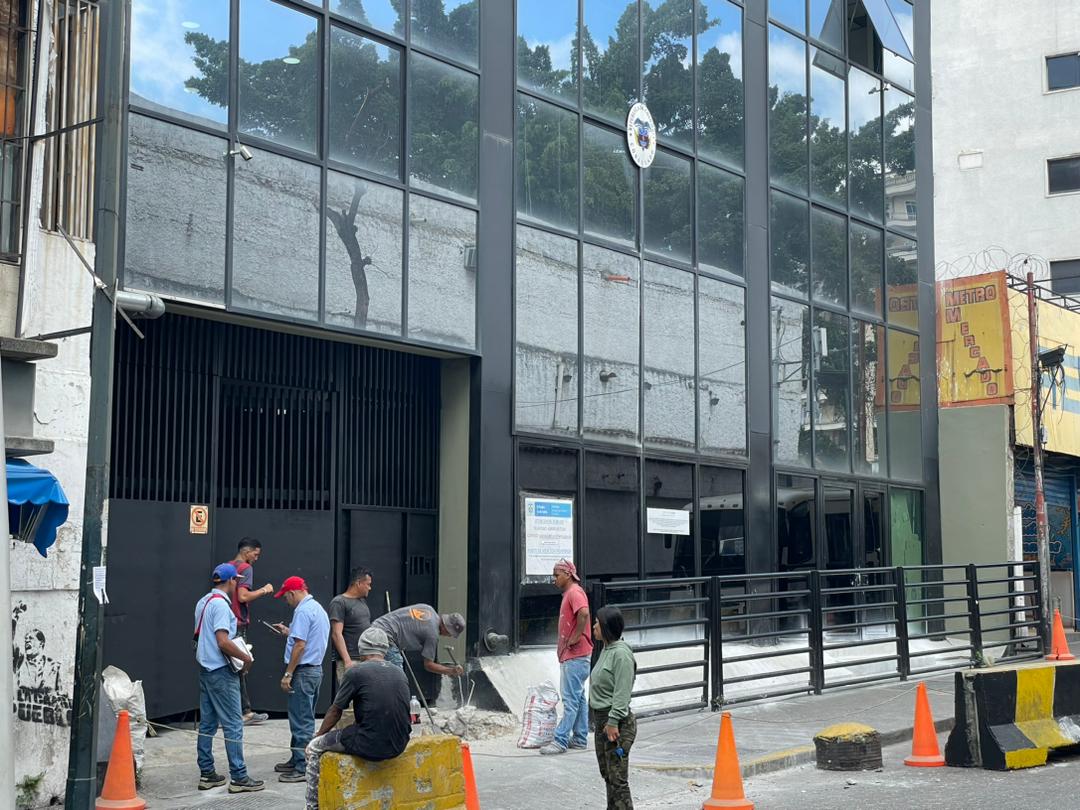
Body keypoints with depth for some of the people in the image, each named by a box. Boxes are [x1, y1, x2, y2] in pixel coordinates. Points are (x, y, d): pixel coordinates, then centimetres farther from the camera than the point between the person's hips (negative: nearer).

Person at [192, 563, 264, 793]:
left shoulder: (203, 602, 12)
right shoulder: (220, 604, -17)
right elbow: (223, 642, -24)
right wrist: (245, 656, -11)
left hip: (205, 668, 10)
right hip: (221, 671, -10)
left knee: (207, 724, 12)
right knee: (233, 725, -5)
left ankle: (207, 774, 17)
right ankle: (239, 778, -4)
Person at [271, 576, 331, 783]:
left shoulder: (303, 611, -16)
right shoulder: (318, 608, 15)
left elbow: (300, 645, -21)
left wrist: (288, 674, -19)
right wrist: (289, 631, 26)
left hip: (303, 671, -10)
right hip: (316, 668, 10)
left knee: (301, 721, -6)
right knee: (304, 719, 17)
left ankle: (302, 768, -4)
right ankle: (297, 760, 26)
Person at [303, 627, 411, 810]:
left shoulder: (356, 671, -6)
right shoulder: (399, 673, 10)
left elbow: (335, 711, 2)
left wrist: (318, 736, 20)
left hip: (370, 746, -6)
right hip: (397, 746, 6)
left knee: (314, 749, 15)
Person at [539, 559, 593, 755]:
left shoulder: (574, 592, -14)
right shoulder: (568, 593, 18)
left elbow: (584, 613, -33)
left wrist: (576, 637, -24)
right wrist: (563, 647, 17)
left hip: (576, 656, -11)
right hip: (570, 655, 11)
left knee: (571, 699, -9)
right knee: (577, 697, 13)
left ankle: (560, 740, -10)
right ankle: (580, 738, 18)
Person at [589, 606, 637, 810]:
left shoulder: (621, 653, -17)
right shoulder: (606, 649, 13)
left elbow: (622, 693, -20)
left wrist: (613, 722, -22)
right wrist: (601, 722, 19)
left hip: (618, 723, -10)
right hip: (601, 719, 10)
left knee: (617, 778, -8)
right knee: (607, 774, 17)